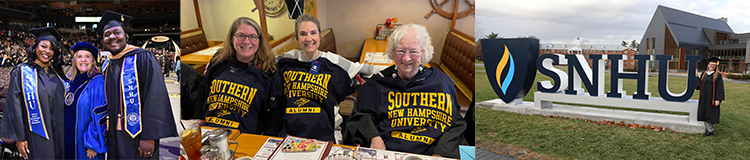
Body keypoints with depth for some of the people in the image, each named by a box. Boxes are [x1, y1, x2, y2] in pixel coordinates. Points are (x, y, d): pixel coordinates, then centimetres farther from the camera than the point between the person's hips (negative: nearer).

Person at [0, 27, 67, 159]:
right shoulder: (22, 72, -6)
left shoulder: (56, 72, 8)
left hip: (59, 132, 5)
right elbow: (15, 107, -8)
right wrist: (19, 137, -11)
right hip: (37, 136, -4)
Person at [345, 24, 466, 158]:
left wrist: (441, 154, -4)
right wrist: (373, 137, -9)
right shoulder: (378, 83, 12)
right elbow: (362, 115, 12)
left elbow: (456, 124, 10)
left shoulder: (442, 82, 10)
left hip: (428, 154, 1)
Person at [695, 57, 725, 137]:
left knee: (712, 114, 1)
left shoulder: (718, 75, -6)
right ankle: (709, 130, 19)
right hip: (704, 98, 5)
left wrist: (718, 99, -15)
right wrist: (696, 76, 1)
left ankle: (710, 129, 13)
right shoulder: (704, 74, 7)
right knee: (706, 114, 9)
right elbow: (699, 85, 7)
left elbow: (720, 88, -9)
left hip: (713, 98, -4)